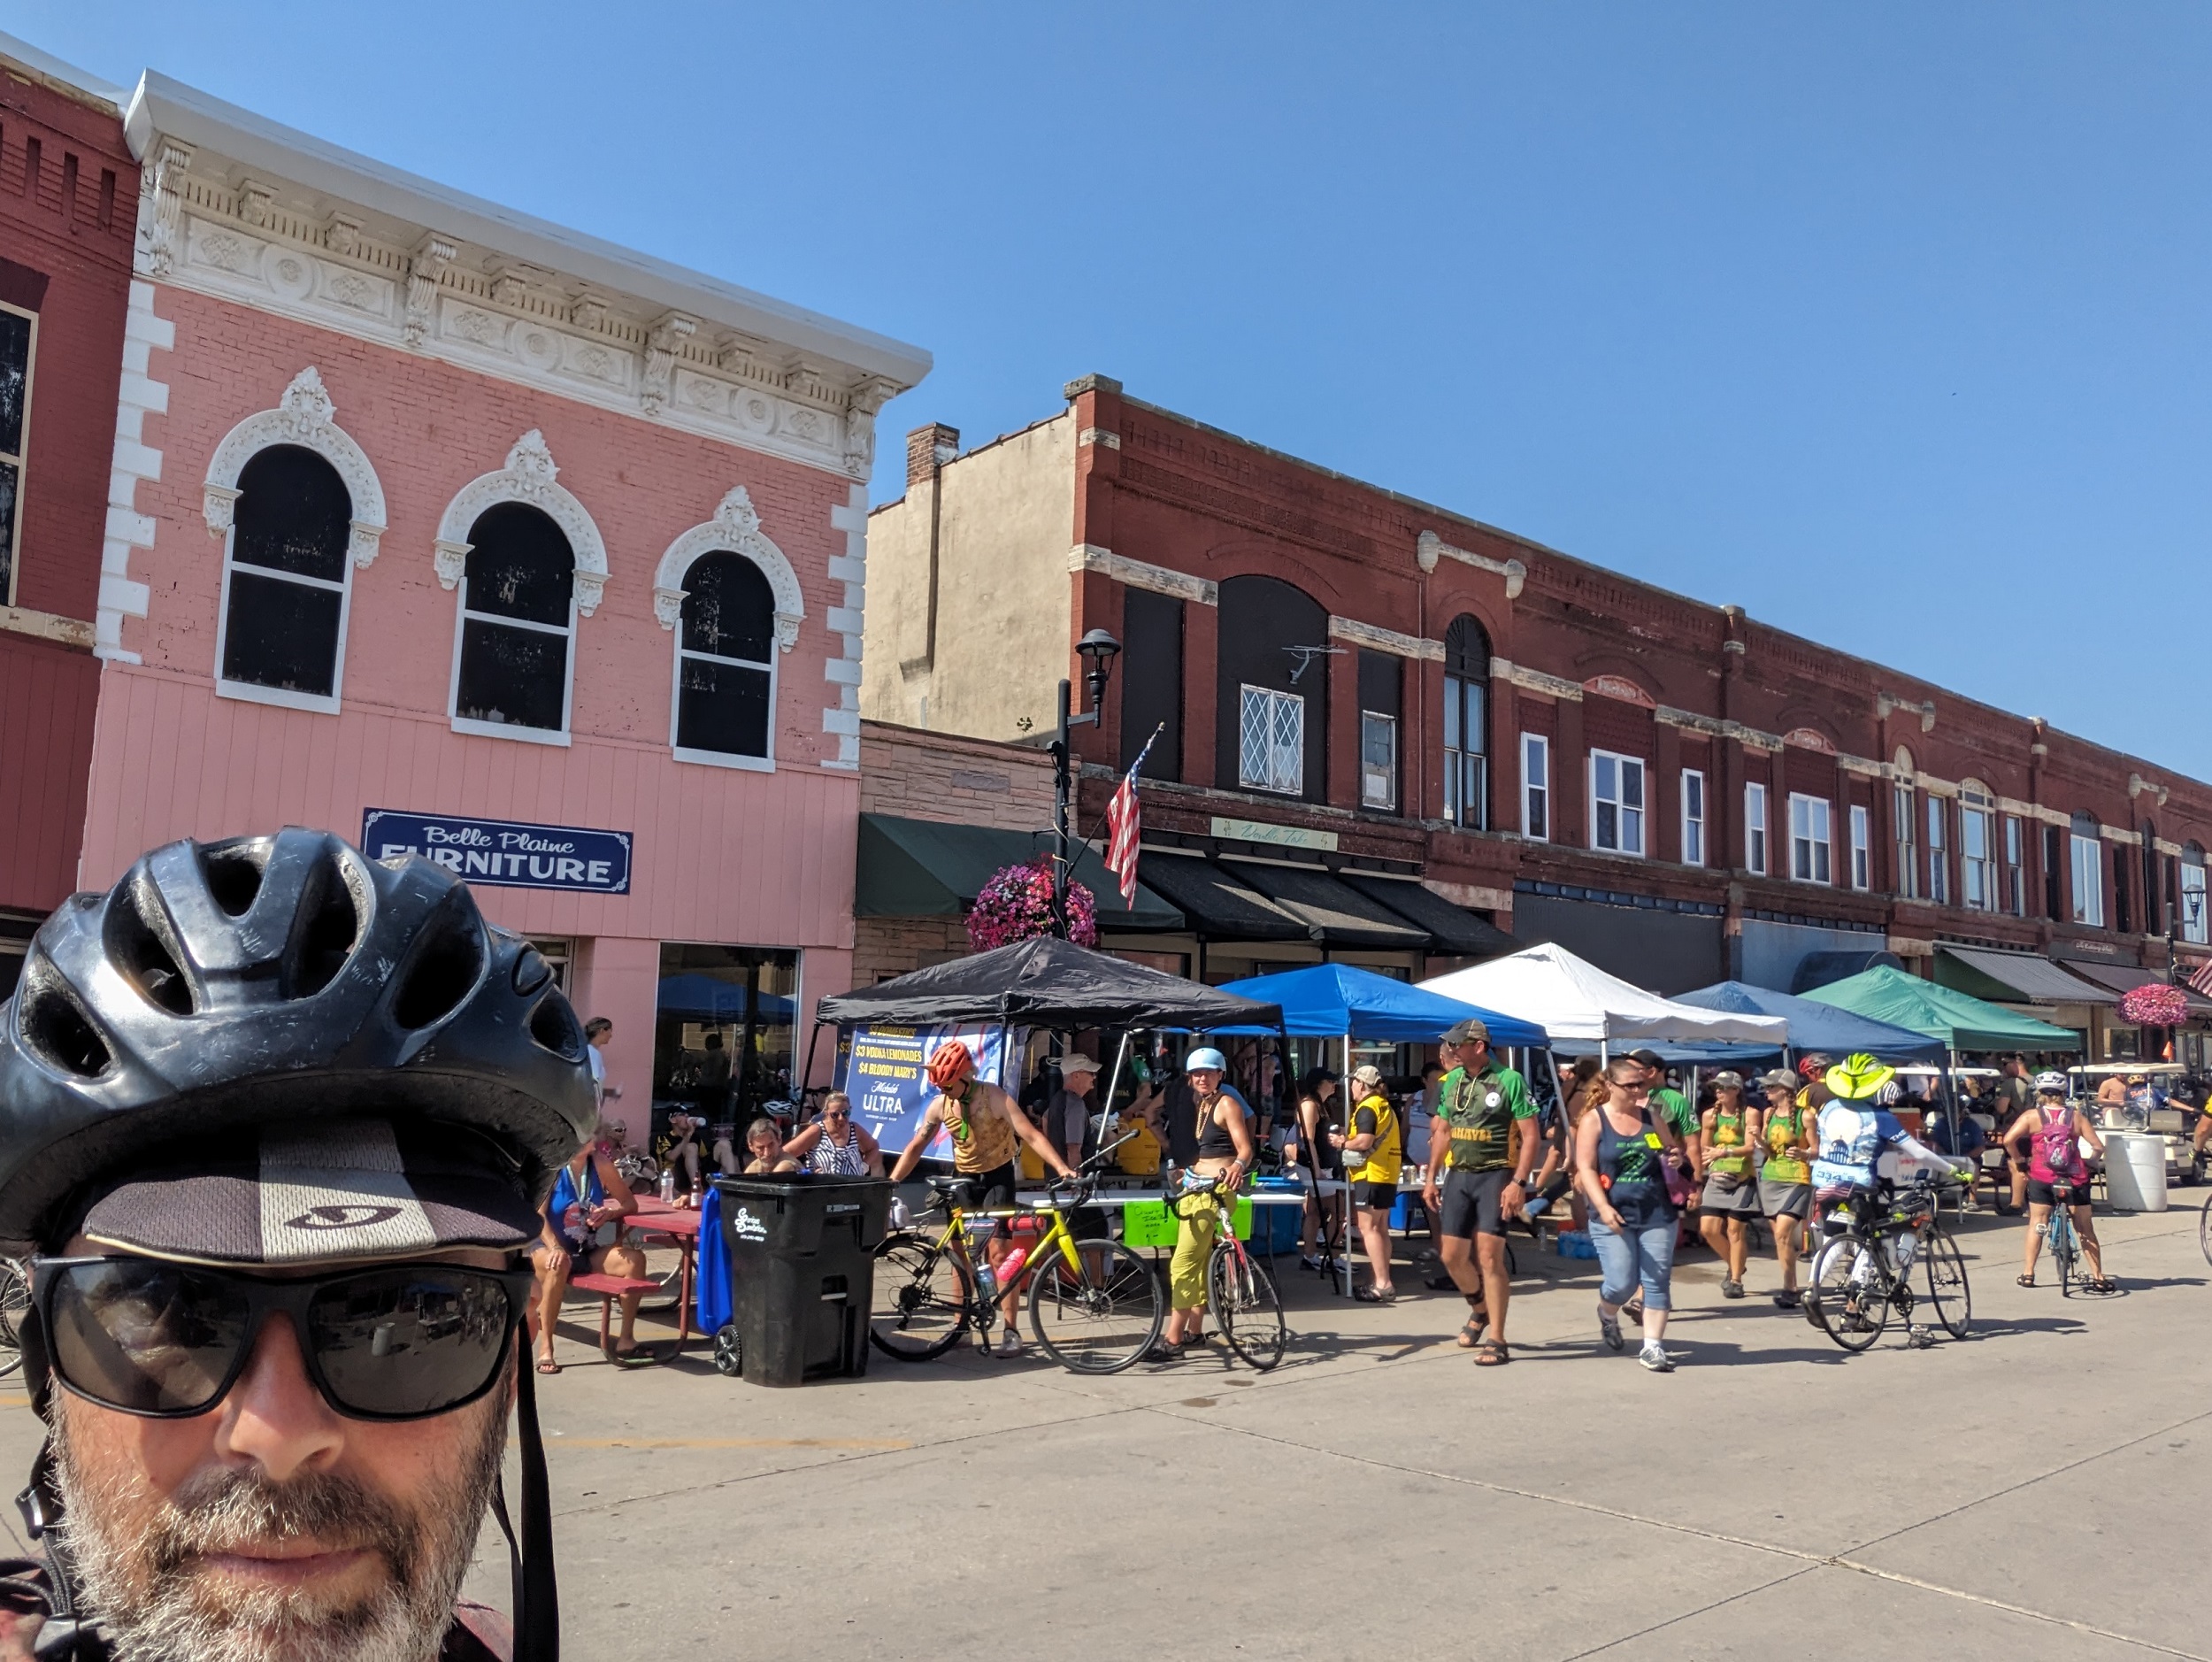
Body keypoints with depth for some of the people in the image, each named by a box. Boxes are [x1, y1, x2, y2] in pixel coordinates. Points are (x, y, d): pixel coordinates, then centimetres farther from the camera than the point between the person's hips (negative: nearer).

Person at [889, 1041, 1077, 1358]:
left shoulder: (994, 1097, -24)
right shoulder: (939, 1105, -10)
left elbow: (1031, 1135, -30)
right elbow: (916, 1146, -1)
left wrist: (1062, 1168, -42)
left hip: (997, 1176, -5)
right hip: (963, 1177, 5)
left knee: (999, 1253, -11)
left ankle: (1011, 1331, -7)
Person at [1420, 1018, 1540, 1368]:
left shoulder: (1509, 1080, -10)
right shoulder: (1451, 1082, 8)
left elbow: (1531, 1137, -11)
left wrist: (1518, 1182, -19)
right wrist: (1431, 1178, 12)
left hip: (1495, 1175, -6)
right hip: (1458, 1175, 6)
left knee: (1489, 1256, -9)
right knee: (1451, 1255, 7)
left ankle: (1497, 1342, 0)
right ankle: (1479, 1310, 35)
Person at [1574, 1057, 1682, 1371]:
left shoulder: (1650, 1116, 7)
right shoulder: (1594, 1120, -3)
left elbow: (1669, 1154, 20)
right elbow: (1585, 1168, -8)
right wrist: (1603, 1207, -20)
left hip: (1657, 1213, 3)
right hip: (1613, 1216, -3)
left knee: (1657, 1281, 0)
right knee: (1622, 1283, -4)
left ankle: (1653, 1347, 9)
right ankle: (1607, 1315, 29)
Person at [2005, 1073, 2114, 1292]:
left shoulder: (2032, 1116, 0)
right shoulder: (2076, 1116, 6)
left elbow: (2008, 1140, -12)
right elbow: (2098, 1146, 0)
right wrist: (2089, 1163, 17)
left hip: (2041, 1177, -1)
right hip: (2075, 1179, 1)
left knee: (2037, 1223, 7)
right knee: (2085, 1228, 10)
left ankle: (2027, 1273, 4)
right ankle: (2098, 1277, 12)